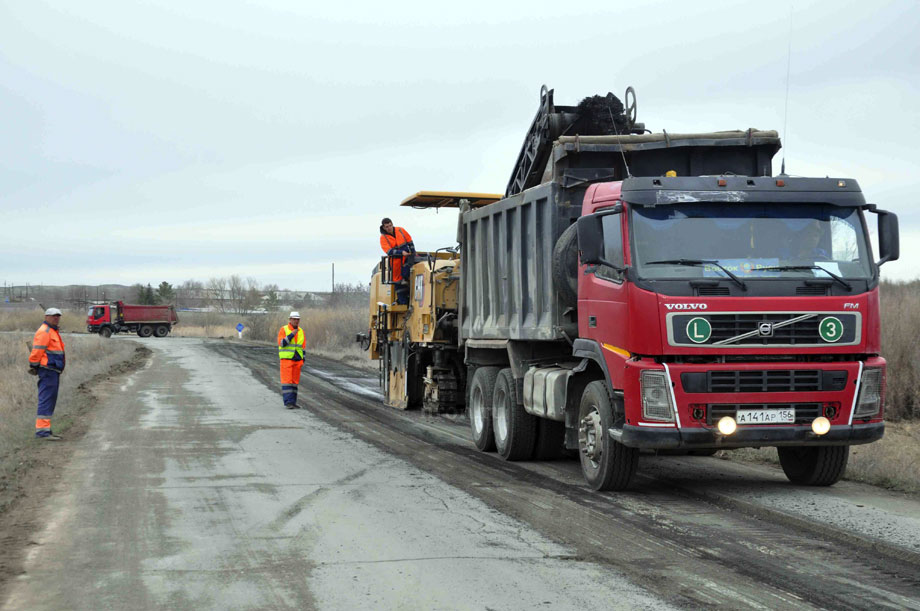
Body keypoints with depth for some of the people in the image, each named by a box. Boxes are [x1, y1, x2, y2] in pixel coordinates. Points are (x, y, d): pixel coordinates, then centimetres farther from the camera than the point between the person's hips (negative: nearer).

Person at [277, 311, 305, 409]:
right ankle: (288, 402, -12)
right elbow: (281, 343, -16)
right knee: (287, 381, -9)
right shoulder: (283, 330, -5)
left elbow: (303, 346, 14)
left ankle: (292, 402, 10)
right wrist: (291, 335, -22)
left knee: (294, 381, 6)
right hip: (286, 359, -5)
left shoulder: (301, 331, 10)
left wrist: (303, 360, 9)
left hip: (297, 360, 5)